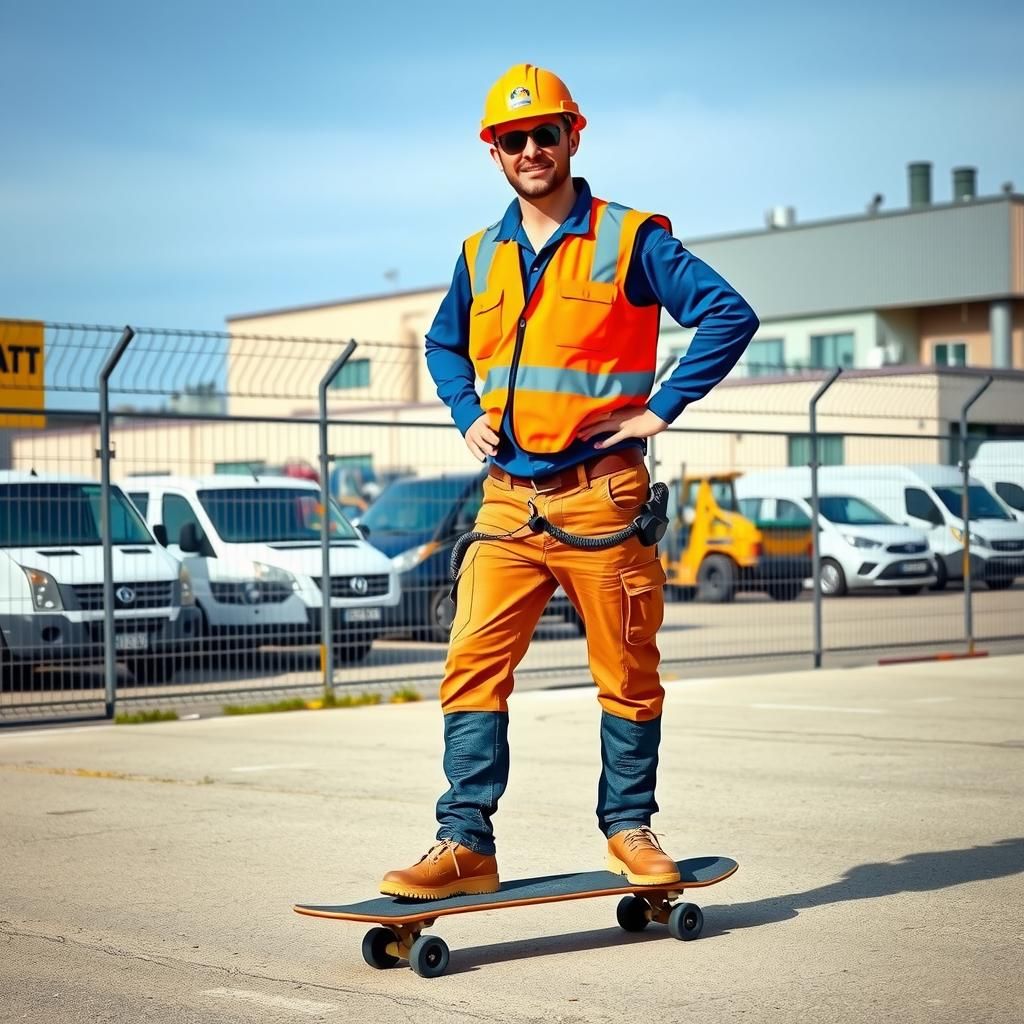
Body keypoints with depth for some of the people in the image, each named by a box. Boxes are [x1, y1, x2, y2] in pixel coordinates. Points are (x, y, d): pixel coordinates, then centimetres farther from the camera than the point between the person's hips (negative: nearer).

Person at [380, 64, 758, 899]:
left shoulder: (629, 239, -2)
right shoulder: (481, 256, 13)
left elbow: (729, 314, -6)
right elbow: (443, 344, 30)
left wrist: (663, 406, -9)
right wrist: (467, 414, 13)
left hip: (599, 495, -4)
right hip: (508, 498, 4)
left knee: (626, 673, 6)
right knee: (473, 664, -6)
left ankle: (629, 827, 21)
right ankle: (466, 843, -3)